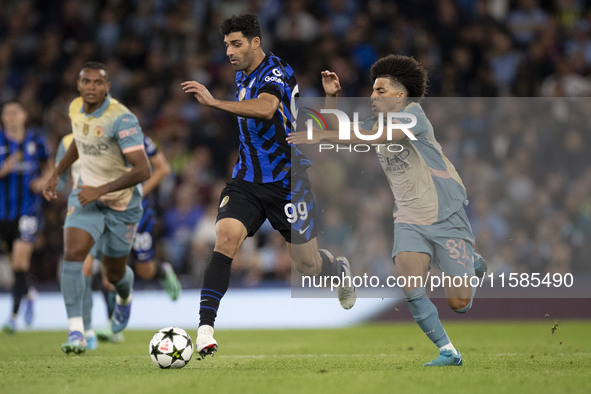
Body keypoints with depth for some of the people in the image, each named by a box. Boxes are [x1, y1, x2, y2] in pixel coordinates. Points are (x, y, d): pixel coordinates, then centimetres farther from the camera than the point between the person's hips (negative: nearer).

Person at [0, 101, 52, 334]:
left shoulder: (36, 142, 3)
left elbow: (48, 167, 17)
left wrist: (43, 181, -3)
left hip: (29, 210, -2)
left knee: (20, 258, -16)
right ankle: (29, 294, 43)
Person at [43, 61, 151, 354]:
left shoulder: (122, 120, -26)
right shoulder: (76, 108, -4)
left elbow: (142, 170, -31)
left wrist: (100, 190, -32)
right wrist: (56, 173, 15)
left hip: (122, 203, -4)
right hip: (86, 195, 4)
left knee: (114, 273, 12)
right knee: (72, 254, -22)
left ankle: (125, 297, 52)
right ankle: (76, 332, -24)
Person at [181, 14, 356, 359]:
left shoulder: (275, 73, -17)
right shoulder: (243, 75, 10)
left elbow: (265, 109, -40)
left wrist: (214, 102, -46)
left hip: (286, 181, -6)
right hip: (247, 179, 6)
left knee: (307, 263, 6)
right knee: (226, 237, -20)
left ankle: (339, 270, 44)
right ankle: (205, 328, -28)